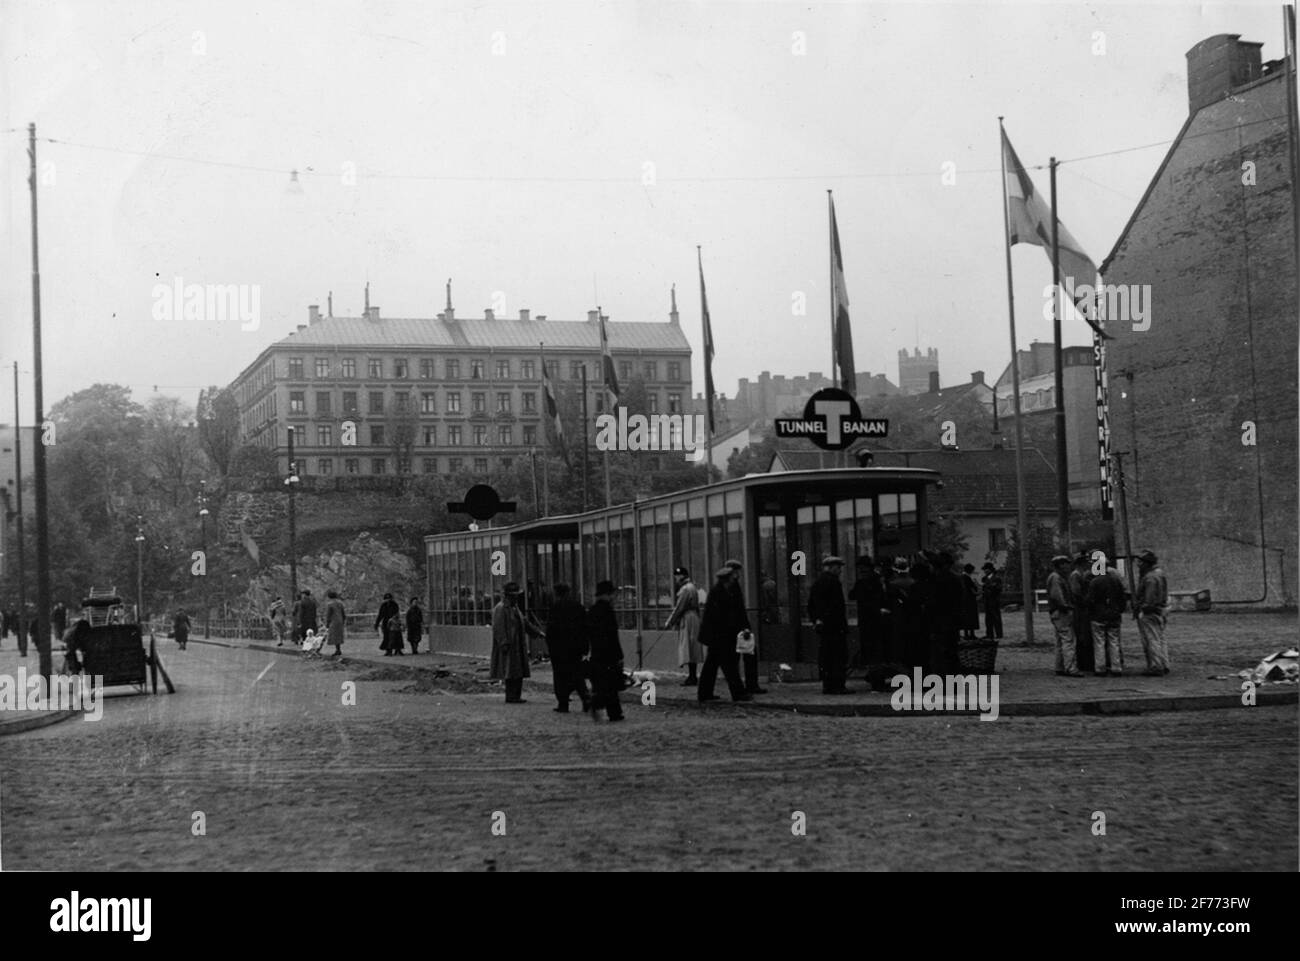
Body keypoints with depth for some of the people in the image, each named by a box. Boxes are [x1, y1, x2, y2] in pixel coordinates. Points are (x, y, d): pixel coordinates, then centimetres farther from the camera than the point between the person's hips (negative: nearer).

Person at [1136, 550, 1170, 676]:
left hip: (1149, 613, -11)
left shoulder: (1151, 577, -19)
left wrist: (1143, 610, -18)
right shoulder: (1159, 574, 14)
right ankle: (1164, 665, 20)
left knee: (1152, 641, -7)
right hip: (1161, 612, 11)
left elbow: (1150, 597, -23)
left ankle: (1156, 667, -6)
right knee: (1160, 640, 16)